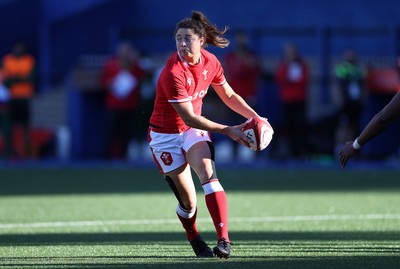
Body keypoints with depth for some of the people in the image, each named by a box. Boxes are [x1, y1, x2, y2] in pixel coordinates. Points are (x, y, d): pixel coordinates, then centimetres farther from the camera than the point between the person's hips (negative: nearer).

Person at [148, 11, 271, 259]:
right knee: (188, 201, -4)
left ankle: (224, 240, -32)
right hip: (166, 135, -4)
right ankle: (197, 243, 25)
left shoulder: (210, 62, -7)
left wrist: (255, 116, -5)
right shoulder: (173, 73, -27)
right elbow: (188, 118, -27)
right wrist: (228, 130, -28)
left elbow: (229, 96, 8)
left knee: (208, 174, -24)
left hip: (194, 131, 4)